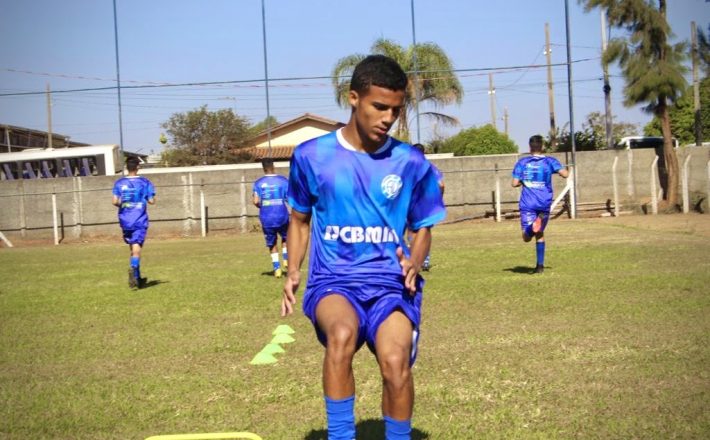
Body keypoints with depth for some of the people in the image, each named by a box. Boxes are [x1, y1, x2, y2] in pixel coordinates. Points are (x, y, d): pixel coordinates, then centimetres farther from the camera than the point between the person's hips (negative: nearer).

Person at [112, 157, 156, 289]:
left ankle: (137, 278, 20)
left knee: (132, 248, 15)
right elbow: (151, 201, -4)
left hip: (125, 220, 3)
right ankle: (133, 268, -37)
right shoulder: (144, 182, -2)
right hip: (139, 220, -3)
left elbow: (115, 202, -3)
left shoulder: (119, 183, 4)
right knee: (137, 247, -9)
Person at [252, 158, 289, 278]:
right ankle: (286, 259, 7)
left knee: (272, 243, 13)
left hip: (266, 218, 0)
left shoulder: (258, 183, 0)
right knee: (285, 237, 24)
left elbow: (256, 202, -7)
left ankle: (277, 268, 5)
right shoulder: (283, 180, -2)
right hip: (281, 216, 0)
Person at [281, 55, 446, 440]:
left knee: (395, 359, -26)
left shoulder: (411, 163, 3)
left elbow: (423, 228, 14)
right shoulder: (311, 156, 2)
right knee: (342, 333, -35)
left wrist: (413, 264, -6)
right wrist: (293, 271, 3)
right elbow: (300, 219, 17)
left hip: (390, 282, 1)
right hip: (333, 281, 0)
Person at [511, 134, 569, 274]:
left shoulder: (522, 163, 4)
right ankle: (540, 265, 14)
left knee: (527, 238, -6)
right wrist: (566, 170, 13)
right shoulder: (550, 161, 2)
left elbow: (515, 183, 0)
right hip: (544, 204, 1)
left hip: (527, 204, -1)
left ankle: (533, 226, -38)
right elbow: (565, 174, -10)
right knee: (540, 235, 18)